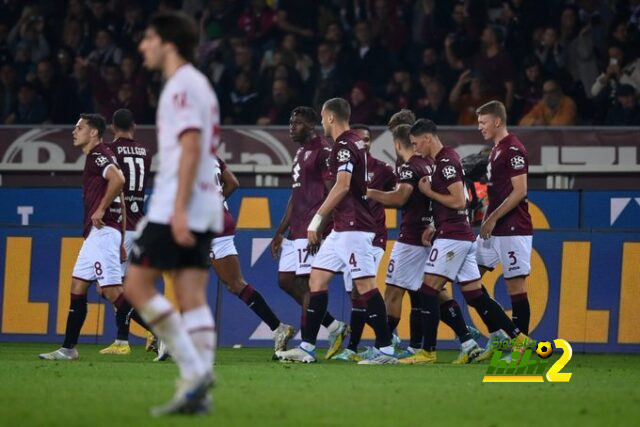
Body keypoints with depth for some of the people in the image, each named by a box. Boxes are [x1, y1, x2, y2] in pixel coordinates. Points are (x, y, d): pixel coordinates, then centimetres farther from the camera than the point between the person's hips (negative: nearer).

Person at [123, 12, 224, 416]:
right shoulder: (198, 84, 21)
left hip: (180, 207, -10)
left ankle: (194, 370, -14)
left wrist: (179, 208, -23)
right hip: (204, 209, 10)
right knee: (192, 298, 3)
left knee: (137, 286, -8)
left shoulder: (183, 85, -9)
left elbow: (191, 147, -18)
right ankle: (198, 390, -4)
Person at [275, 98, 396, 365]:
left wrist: (317, 219, -20)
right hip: (342, 229, 10)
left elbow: (342, 186, -22)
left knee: (365, 284, -10)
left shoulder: (344, 146, -12)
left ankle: (386, 350, -10)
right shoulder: (356, 143, 18)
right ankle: (307, 348, 10)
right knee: (317, 279, 9)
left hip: (353, 227, -10)